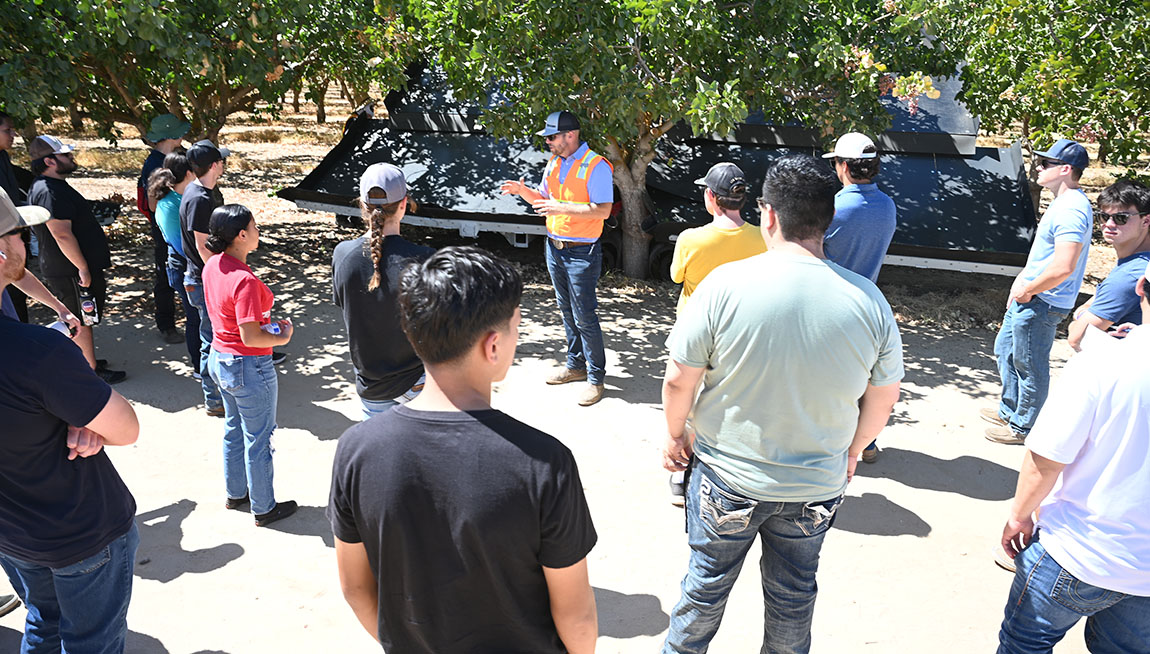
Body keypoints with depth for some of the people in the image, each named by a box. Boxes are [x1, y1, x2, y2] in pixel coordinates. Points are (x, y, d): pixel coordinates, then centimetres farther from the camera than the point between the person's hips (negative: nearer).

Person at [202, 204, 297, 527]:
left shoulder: (212, 266, -1)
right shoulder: (244, 280, -29)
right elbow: (250, 337, -28)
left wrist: (266, 322, 9)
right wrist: (283, 337, -11)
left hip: (219, 358, 9)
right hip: (249, 367, -9)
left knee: (234, 430, 25)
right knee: (259, 440, 8)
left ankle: (235, 493, 42)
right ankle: (264, 508, 24)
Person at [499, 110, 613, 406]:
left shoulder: (596, 166, -15)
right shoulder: (554, 162, 11)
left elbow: (603, 210, -21)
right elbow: (544, 198, 20)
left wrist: (562, 207, -27)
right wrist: (522, 190, 1)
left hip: (581, 253, -8)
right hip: (554, 248, 8)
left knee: (584, 317, -5)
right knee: (567, 312, 16)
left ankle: (596, 378, 6)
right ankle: (576, 366, 29)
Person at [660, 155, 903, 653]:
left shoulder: (725, 284, -21)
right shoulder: (869, 300, -12)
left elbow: (679, 379, -14)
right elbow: (883, 398, 0)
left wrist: (675, 434, 5)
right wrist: (851, 451, 18)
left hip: (728, 477, -1)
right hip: (818, 483, 2)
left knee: (707, 582, 21)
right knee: (794, 592, 24)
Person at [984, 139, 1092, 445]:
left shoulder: (1071, 210, -23)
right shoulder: (1062, 203, 11)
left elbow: (1063, 267, -30)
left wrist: (1027, 290, -18)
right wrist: (1021, 280, 10)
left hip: (1040, 304, -11)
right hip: (1029, 297, 11)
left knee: (1030, 367, 3)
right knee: (1005, 350, 23)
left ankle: (1023, 428, 19)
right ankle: (1009, 411, 38)